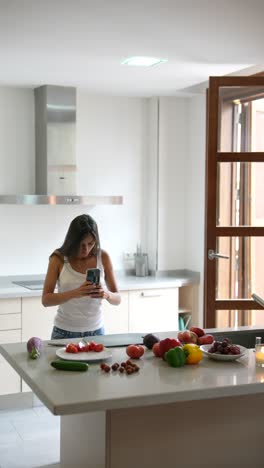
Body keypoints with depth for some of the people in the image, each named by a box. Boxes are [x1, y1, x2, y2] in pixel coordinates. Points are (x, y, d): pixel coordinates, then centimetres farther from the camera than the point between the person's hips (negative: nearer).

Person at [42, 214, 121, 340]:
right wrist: (74, 293, -29)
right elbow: (46, 300, -13)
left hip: (95, 331, 2)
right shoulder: (59, 258, -10)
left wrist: (106, 295, -26)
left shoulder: (103, 257, -7)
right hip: (64, 332, -1)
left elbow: (117, 299, -3)